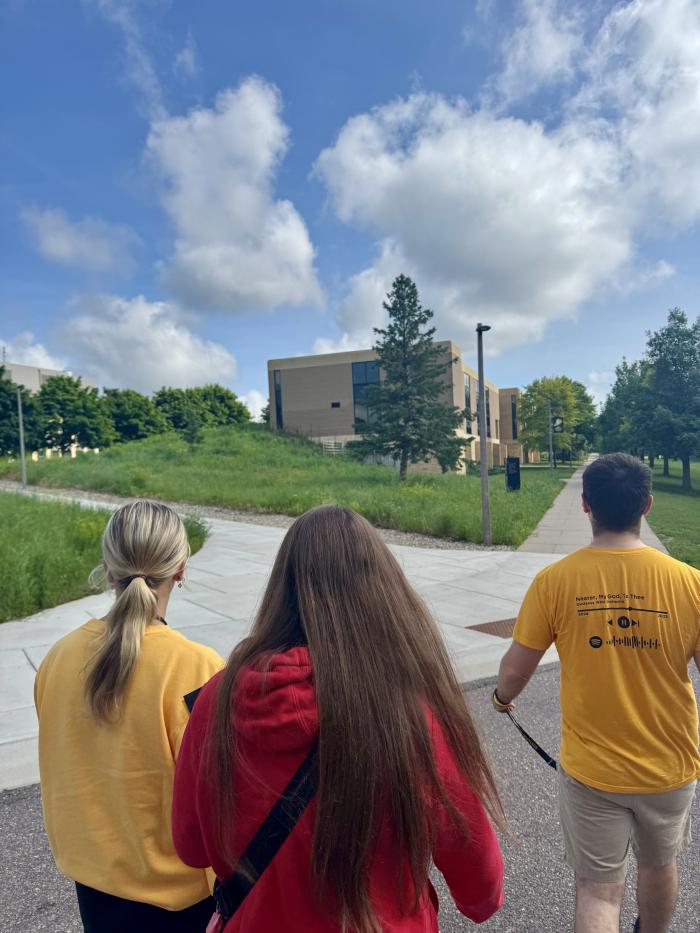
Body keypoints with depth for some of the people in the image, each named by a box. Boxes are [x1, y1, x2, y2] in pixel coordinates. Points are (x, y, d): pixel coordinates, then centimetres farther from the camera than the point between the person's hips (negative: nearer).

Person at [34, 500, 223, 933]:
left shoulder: (60, 657, -13)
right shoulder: (195, 667, -29)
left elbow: (58, 776, 1)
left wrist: (73, 849, 17)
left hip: (93, 876, 4)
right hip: (176, 890, -4)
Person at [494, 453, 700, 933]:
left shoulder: (554, 581, -19)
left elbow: (515, 671, -12)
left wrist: (503, 697, 11)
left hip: (590, 768, -2)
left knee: (598, 888, 16)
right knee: (659, 866, 29)